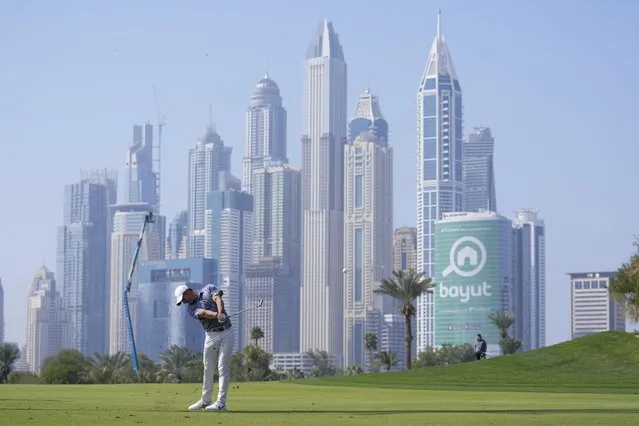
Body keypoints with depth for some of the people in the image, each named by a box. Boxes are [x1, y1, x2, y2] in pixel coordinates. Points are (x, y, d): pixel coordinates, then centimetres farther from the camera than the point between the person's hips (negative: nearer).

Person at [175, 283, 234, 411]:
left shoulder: (209, 289, 4)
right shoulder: (191, 308, 2)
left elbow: (218, 299, -15)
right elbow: (204, 313, -19)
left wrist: (220, 313, -36)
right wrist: (216, 315, -39)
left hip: (226, 333, -3)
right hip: (211, 336, 3)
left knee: (223, 368, -8)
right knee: (208, 369, 8)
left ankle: (221, 403, -11)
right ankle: (206, 400, 23)